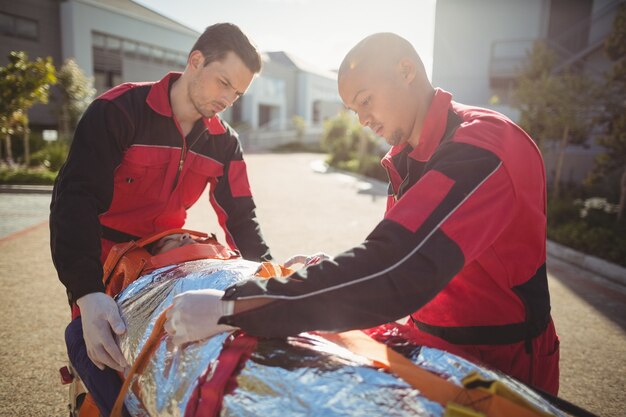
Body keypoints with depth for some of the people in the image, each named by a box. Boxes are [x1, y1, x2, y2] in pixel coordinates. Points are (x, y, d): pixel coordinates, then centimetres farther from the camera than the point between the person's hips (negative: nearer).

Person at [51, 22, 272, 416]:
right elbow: (75, 197, -28)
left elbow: (240, 216, -6)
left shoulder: (224, 142, -6)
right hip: (101, 262, -4)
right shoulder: (119, 110, -21)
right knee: (102, 362, 4)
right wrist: (87, 292, -39)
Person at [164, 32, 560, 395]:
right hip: (433, 349, 7)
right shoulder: (408, 156, 4)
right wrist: (323, 273, -7)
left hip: (502, 368, -6)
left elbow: (398, 273, -35)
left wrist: (232, 307, -35)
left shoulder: (482, 146, -24)